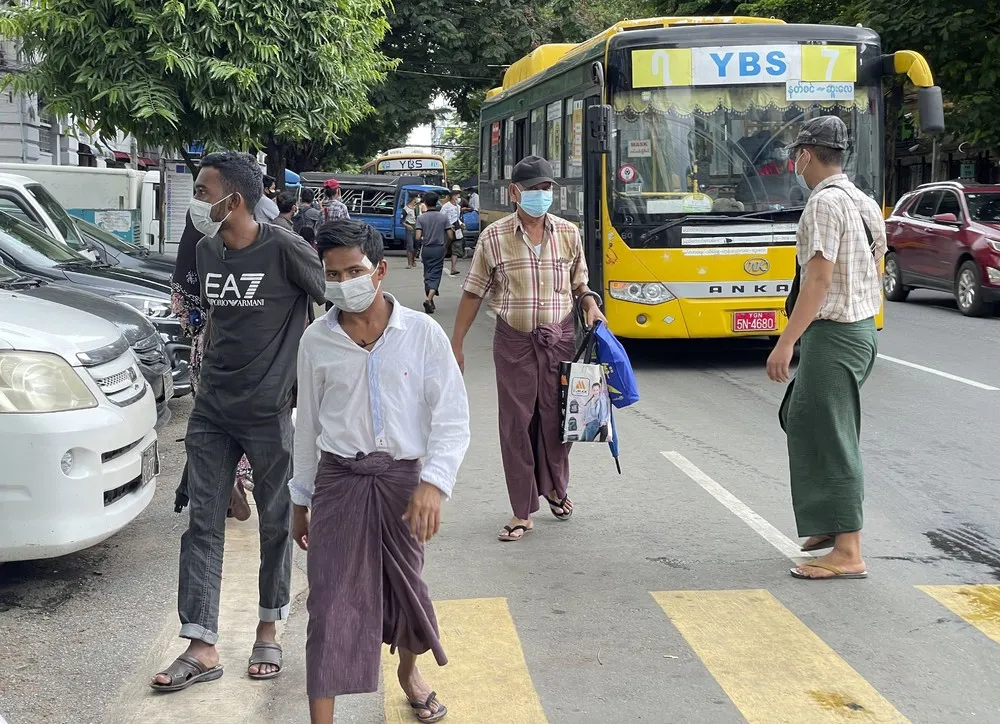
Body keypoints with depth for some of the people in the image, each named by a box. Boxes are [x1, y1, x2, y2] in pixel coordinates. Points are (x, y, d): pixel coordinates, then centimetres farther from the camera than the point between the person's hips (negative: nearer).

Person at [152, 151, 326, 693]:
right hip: (212, 410, 6)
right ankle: (201, 648, 7)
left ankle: (268, 632, 26)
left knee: (275, 523, 8)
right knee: (203, 522, 2)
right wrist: (209, 371, 16)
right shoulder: (207, 250, 6)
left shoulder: (283, 248, -13)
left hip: (270, 410, -5)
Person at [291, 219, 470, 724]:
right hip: (339, 478, 0)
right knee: (330, 603, -5)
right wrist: (301, 501, 14)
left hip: (402, 478, 0)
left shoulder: (422, 333, -5)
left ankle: (409, 670, 47)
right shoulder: (316, 341, 0)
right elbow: (308, 425, 10)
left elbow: (452, 418, -6)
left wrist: (433, 483, -19)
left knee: (406, 587, 15)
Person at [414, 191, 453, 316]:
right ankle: (429, 299, -21)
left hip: (426, 249, 1)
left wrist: (423, 239, 8)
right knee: (435, 275, 0)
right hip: (439, 249, -1)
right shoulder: (443, 217, -4)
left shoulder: (421, 218, -7)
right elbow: (450, 236, -5)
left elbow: (418, 237, -14)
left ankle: (430, 301, 20)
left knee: (427, 274, 15)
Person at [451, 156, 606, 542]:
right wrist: (456, 344, 3)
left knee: (556, 418, 9)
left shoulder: (568, 233, 4)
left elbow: (579, 282, 16)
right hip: (514, 340, -1)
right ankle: (523, 512, 10)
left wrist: (590, 304, -6)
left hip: (559, 338, 2)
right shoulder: (494, 237, -2)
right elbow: (473, 293, 2)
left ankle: (555, 487, 36)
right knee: (516, 423, 1)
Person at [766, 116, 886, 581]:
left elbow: (818, 279, -22)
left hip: (833, 333, -10)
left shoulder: (825, 203, -16)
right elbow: (874, 273, 16)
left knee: (829, 437, -5)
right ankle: (832, 522, 27)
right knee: (801, 419, 20)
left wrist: (785, 344, -22)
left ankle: (848, 552, -2)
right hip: (863, 328, 10)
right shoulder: (864, 202, 12)